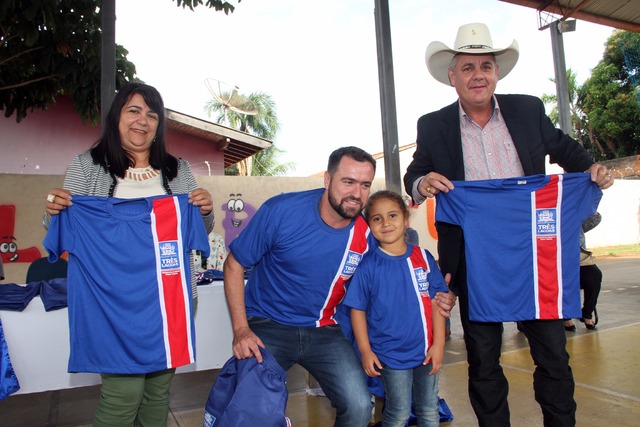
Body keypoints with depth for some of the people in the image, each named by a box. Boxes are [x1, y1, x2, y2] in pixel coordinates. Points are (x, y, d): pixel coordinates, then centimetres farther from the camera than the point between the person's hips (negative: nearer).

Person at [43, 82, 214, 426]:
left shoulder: (179, 170, 10)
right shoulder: (87, 165, 4)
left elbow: (198, 233, 12)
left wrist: (205, 211, -10)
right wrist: (54, 211, -16)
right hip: (116, 301, -2)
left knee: (159, 386, 12)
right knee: (124, 389, -6)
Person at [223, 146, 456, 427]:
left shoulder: (367, 236, -9)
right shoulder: (281, 210, -17)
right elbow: (234, 265, -8)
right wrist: (241, 330, -16)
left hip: (324, 330, 3)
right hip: (266, 327, -2)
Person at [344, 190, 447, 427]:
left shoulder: (423, 257, -3)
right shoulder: (367, 266, -10)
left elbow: (436, 301, -1)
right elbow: (358, 310, -6)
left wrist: (439, 344, -4)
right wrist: (365, 351, -8)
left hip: (427, 351, 3)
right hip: (391, 354, -3)